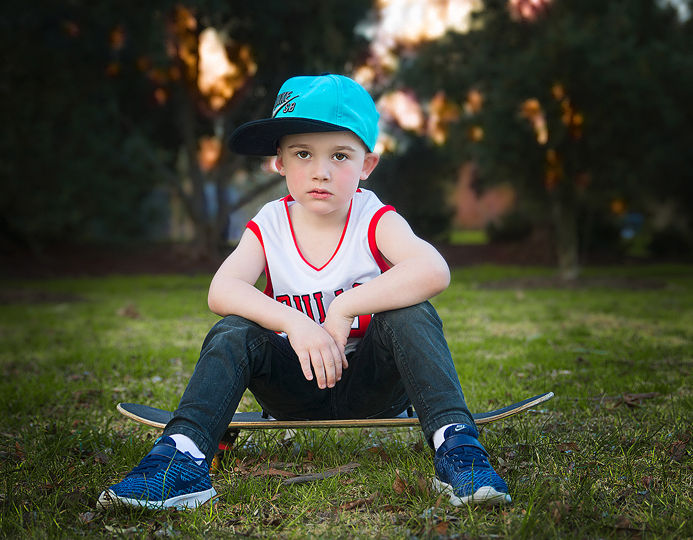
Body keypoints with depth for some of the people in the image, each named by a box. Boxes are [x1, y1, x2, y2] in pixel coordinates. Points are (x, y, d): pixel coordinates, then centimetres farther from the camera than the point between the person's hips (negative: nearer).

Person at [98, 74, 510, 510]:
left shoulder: (376, 222, -11)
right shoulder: (269, 227, -4)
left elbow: (434, 272, -32)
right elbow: (221, 290, -22)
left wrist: (345, 309, -33)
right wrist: (294, 323, -37)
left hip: (373, 384, -2)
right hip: (298, 387, 2)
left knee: (410, 314, -29)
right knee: (233, 332, -23)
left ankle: (457, 449, -36)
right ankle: (183, 458, -30)